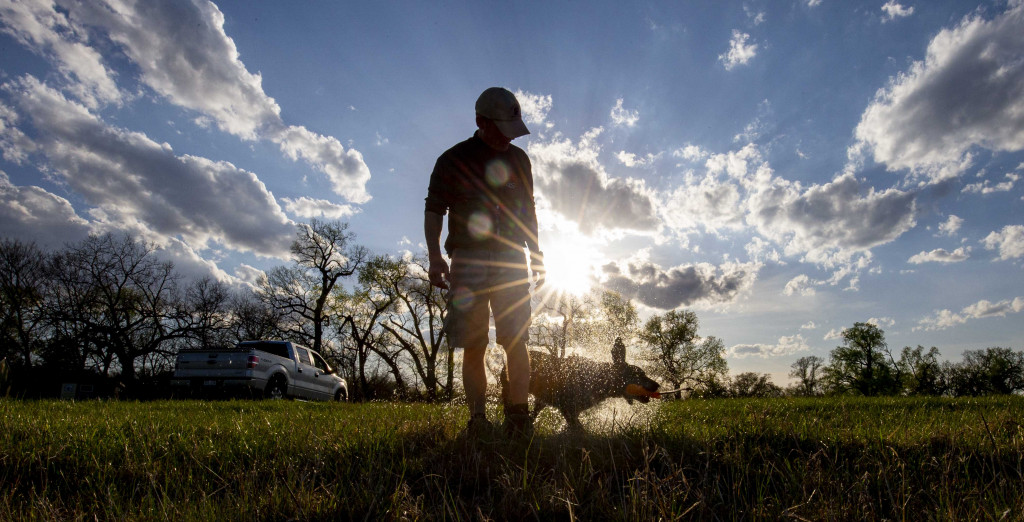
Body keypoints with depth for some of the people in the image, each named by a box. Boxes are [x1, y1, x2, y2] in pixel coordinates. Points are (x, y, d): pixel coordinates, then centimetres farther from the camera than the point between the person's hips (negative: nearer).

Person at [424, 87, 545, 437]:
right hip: (468, 261, -2)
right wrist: (435, 257, -11)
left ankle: (518, 418, -5)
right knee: (473, 346, -2)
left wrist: (535, 257, 14)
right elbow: (434, 210, 2)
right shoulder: (453, 160, 5)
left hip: (511, 261, 2)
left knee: (516, 341, -9)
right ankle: (478, 420, 4)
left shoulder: (518, 160, 15)